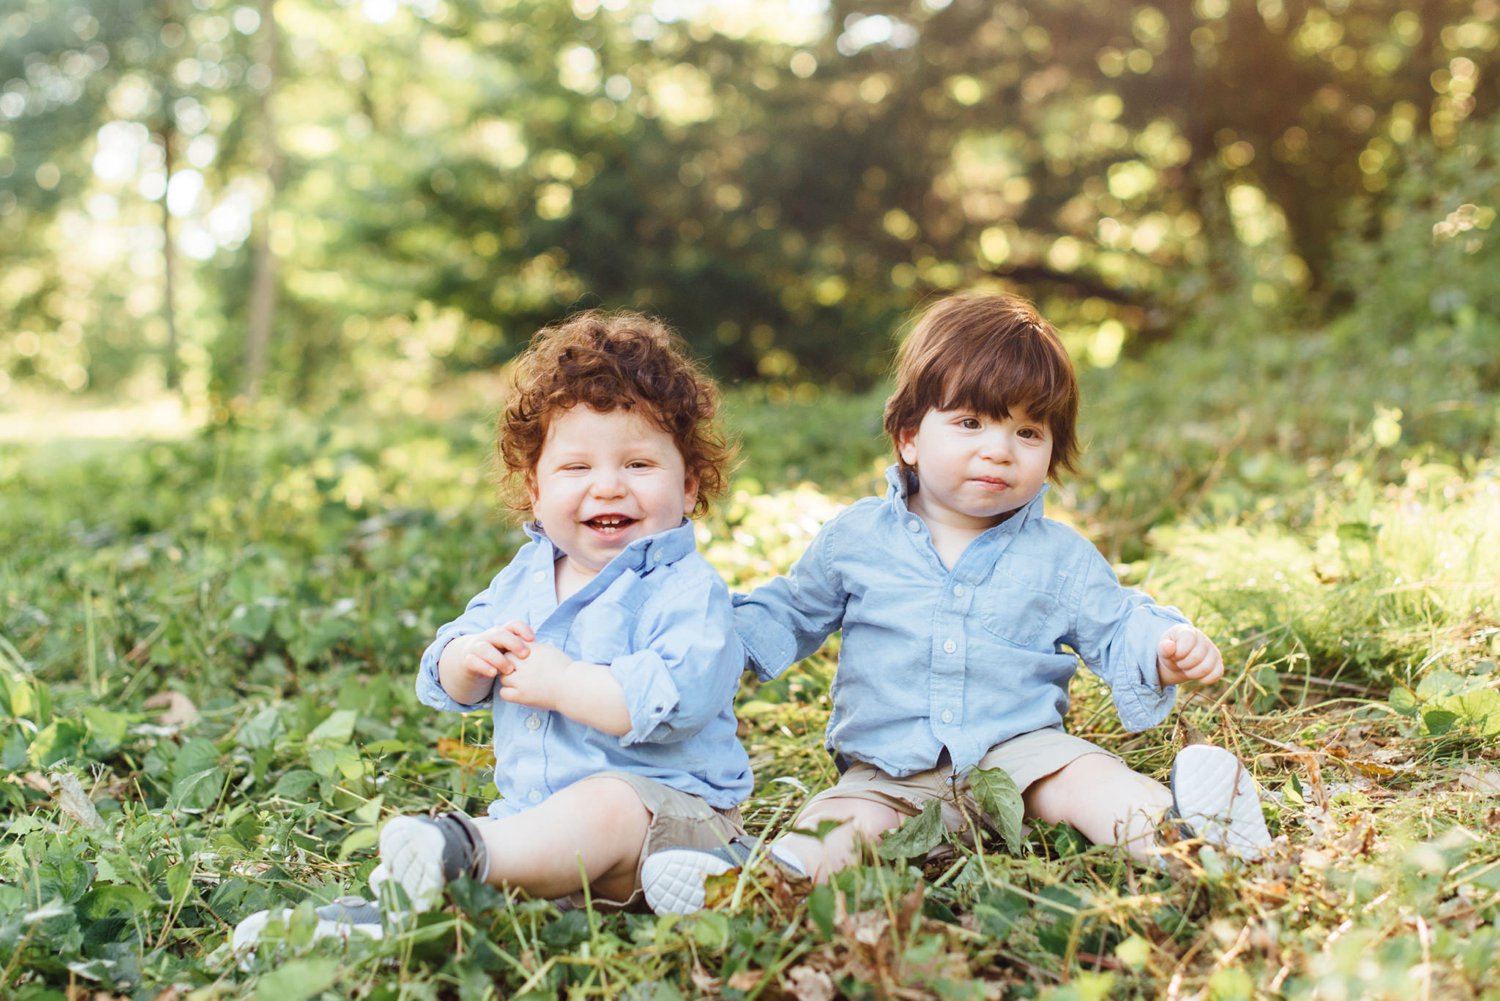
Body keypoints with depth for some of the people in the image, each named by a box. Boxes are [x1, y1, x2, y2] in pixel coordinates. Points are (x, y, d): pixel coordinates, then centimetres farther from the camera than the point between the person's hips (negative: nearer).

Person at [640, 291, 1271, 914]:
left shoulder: (1062, 557, 8)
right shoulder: (857, 536, 7)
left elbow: (1115, 628, 12)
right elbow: (792, 613, 18)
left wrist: (1163, 650, -11)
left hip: (1020, 751, 1)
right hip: (889, 772, 0)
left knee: (1086, 776, -28)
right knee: (836, 822, -28)